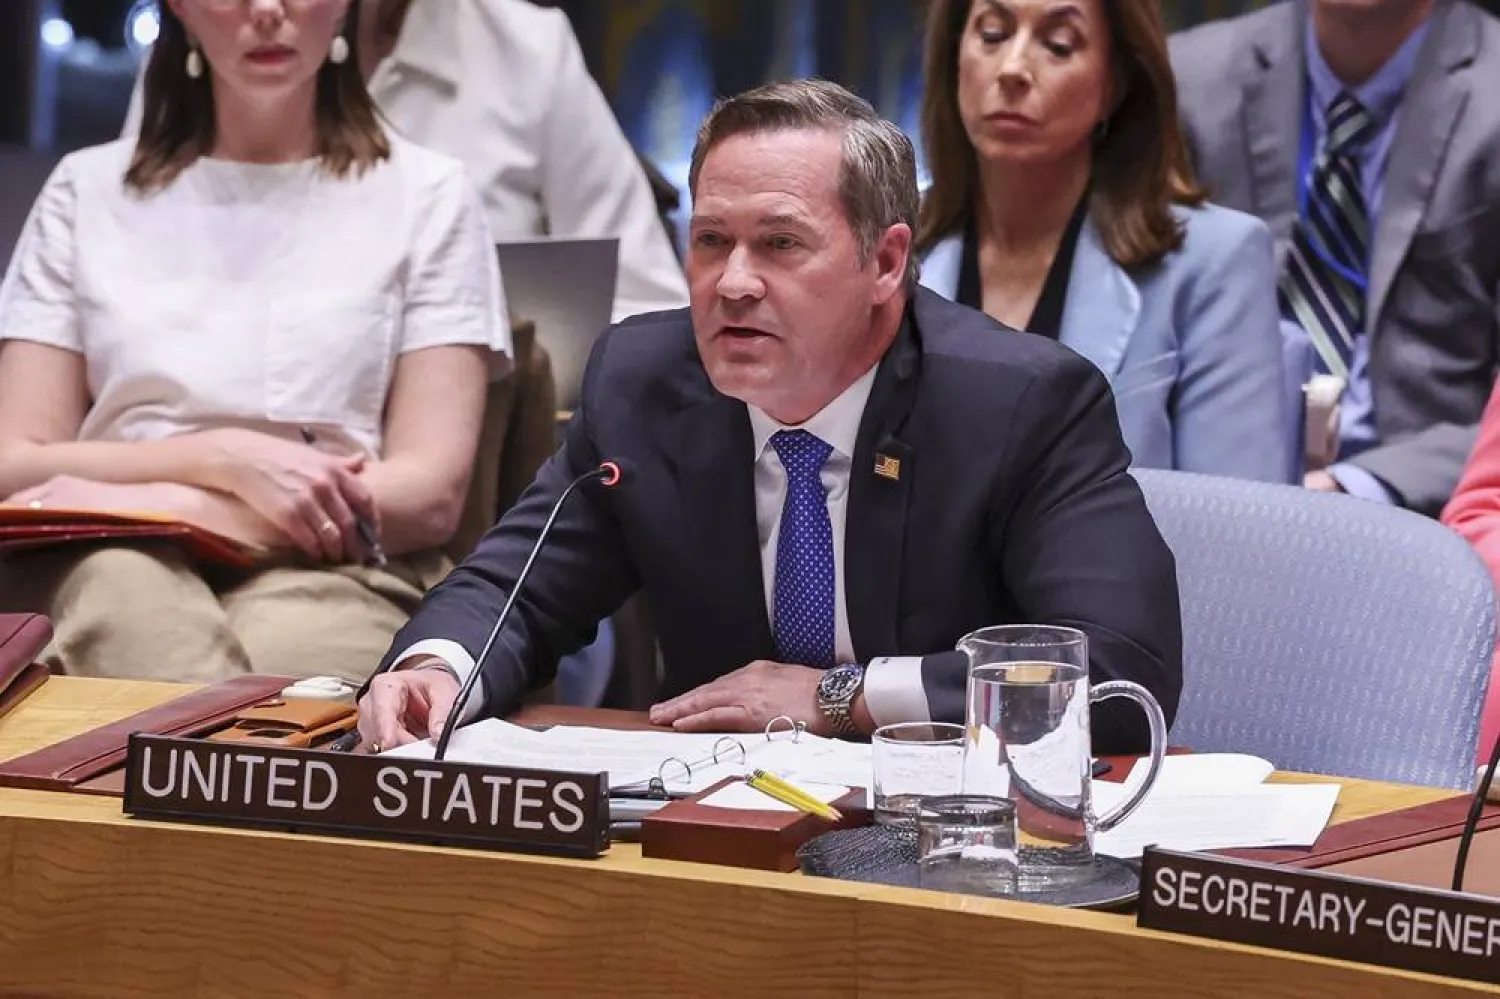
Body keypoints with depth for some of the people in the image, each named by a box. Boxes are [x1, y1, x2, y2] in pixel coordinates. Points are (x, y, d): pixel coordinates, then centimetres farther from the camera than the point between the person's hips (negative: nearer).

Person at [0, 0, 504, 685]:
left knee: (294, 637, -39)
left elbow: (431, 494, 1)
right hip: (114, 562, 2)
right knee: (120, 586, -37)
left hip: (328, 573, -2)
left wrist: (177, 507, -11)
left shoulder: (425, 194, 12)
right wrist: (227, 458, -11)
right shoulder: (88, 192, 16)